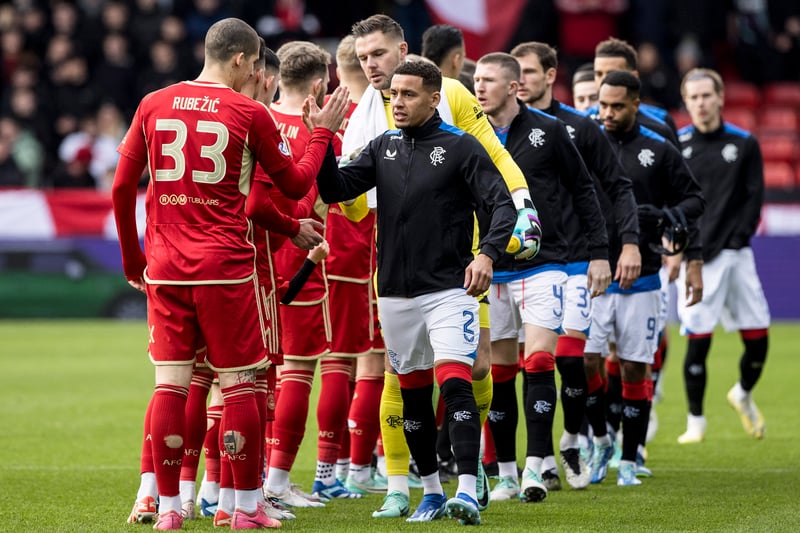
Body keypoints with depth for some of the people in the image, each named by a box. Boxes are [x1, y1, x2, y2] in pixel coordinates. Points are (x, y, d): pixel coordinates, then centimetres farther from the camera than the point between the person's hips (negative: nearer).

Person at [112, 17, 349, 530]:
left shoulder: (153, 105, 7)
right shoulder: (250, 113, -3)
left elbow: (122, 187, 9)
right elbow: (295, 184, 6)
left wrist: (132, 257, 20)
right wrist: (323, 132, 19)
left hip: (165, 268, 4)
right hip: (226, 266, -4)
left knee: (171, 385, 5)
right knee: (239, 386, 4)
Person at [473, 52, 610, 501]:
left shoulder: (548, 130, -1)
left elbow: (583, 190, 6)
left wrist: (600, 252, 2)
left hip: (543, 266, -3)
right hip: (491, 271, 3)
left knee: (539, 363, -12)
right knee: (498, 371, 4)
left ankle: (536, 466, -11)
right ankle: (507, 472, 11)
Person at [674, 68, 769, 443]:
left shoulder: (744, 144, 6)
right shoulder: (675, 145, 4)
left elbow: (754, 197, 5)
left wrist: (737, 240, -6)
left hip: (735, 254, 2)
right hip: (696, 257, -2)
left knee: (758, 337, 1)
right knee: (697, 340, -8)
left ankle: (743, 394, 31)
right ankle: (696, 422, 6)